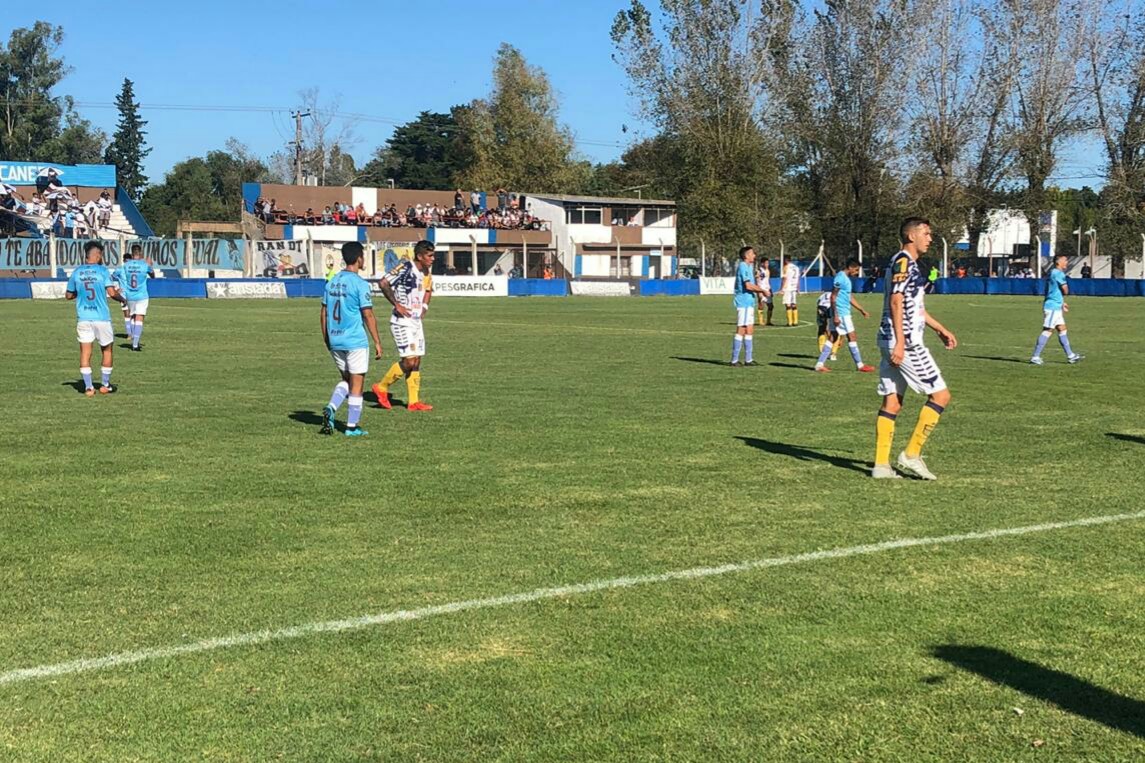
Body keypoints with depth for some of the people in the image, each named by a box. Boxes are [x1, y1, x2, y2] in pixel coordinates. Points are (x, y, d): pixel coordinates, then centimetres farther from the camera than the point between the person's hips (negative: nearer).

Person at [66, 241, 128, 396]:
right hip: (102, 318, -2)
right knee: (107, 350, 14)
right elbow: (112, 293, -14)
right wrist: (122, 298, 6)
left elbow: (69, 295, 11)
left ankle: (88, 387, 0)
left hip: (83, 318, 2)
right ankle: (105, 385, 19)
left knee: (85, 352, 4)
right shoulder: (102, 271, -6)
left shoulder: (77, 272, 4)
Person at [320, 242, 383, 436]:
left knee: (346, 379, 20)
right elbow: (368, 315, -14)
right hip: (355, 341, -6)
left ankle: (331, 408, -2)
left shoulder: (332, 282, 7)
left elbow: (324, 313, 11)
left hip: (335, 341, 6)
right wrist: (377, 342, -8)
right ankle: (352, 427, 7)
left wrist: (326, 340, 19)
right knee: (357, 383, 4)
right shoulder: (360, 284, -12)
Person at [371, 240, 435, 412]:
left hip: (416, 321, 8)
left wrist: (424, 306, 12)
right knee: (409, 361, -12)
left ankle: (414, 401, 12)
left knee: (416, 361, 7)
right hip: (402, 321, -8)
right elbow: (383, 282, -22)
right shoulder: (406, 267, -16)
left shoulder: (426, 272, 9)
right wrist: (396, 304, -20)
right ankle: (382, 387, 5)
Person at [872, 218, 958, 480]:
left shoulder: (908, 263, 21)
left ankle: (881, 464, 6)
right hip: (904, 342, -10)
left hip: (891, 342, 10)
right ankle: (911, 454, -3)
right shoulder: (903, 261, -11)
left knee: (892, 402, 7)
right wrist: (900, 342, -24)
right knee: (940, 394, -4)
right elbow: (896, 302, -19)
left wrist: (940, 329, 33)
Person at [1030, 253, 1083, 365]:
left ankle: (1070, 355, 16)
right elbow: (1065, 291, -13)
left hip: (1056, 307, 10)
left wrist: (1062, 303, 22)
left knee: (1062, 329, 12)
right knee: (1048, 331, -10)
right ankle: (1035, 357, -10)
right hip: (1053, 307, -10)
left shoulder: (1053, 273, 18)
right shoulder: (1058, 273, -13)